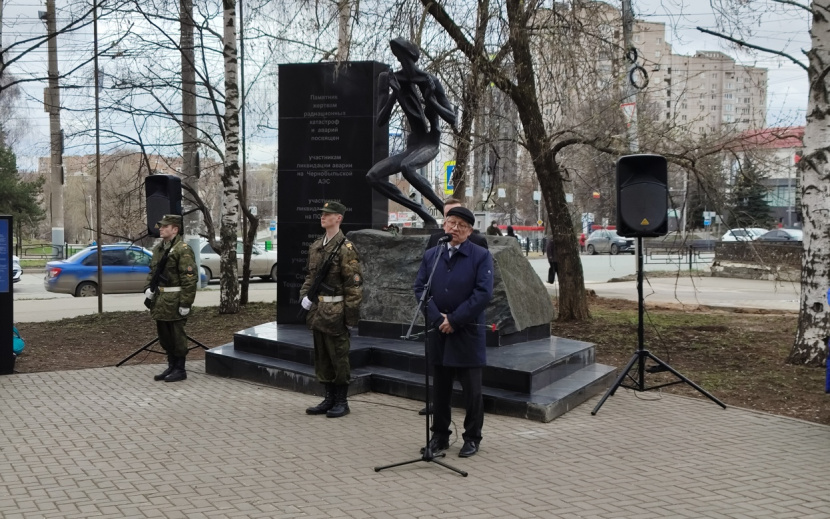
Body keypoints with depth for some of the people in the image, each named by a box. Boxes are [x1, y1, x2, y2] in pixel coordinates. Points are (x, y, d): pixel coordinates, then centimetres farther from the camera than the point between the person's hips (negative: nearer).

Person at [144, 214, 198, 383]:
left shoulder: (183, 249, -14)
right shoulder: (158, 249, 14)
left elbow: (190, 279, -17)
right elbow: (152, 272, 22)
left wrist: (186, 303, -19)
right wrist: (148, 289, 6)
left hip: (174, 301, -8)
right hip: (159, 299, 9)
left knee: (177, 335, 0)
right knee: (164, 336, 15)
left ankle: (180, 370, 10)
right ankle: (171, 366, 27)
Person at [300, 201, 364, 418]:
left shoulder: (346, 248, -11)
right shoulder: (315, 247, 12)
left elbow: (354, 285, -13)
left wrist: (351, 318, -14)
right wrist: (304, 295, 3)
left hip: (335, 313, -7)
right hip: (317, 311, 8)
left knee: (338, 358, 2)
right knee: (322, 358, 13)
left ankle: (342, 402, 13)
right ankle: (329, 399, 24)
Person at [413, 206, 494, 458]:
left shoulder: (481, 256, -4)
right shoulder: (431, 255, 8)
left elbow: (483, 293, -12)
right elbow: (419, 287, 4)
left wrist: (454, 320, -15)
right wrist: (437, 318, -10)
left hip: (468, 333, -3)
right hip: (437, 331, 3)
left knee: (472, 390, 4)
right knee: (440, 387, 12)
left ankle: (472, 438, 18)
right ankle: (439, 435, 24)